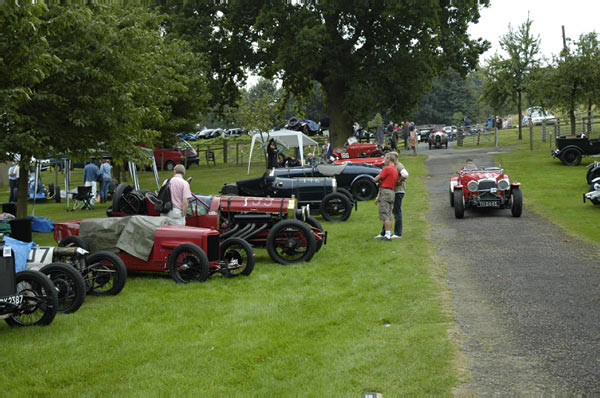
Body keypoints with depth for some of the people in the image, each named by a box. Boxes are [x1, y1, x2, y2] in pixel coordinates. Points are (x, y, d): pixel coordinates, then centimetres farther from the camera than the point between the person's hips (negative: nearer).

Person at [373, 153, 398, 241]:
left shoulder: (387, 168, -13)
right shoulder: (395, 170, 15)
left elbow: (376, 179, -10)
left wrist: (379, 180, 11)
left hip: (385, 192, -9)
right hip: (392, 192, 9)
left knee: (384, 215, -9)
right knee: (389, 216, 11)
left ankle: (387, 235, -13)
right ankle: (388, 234, 13)